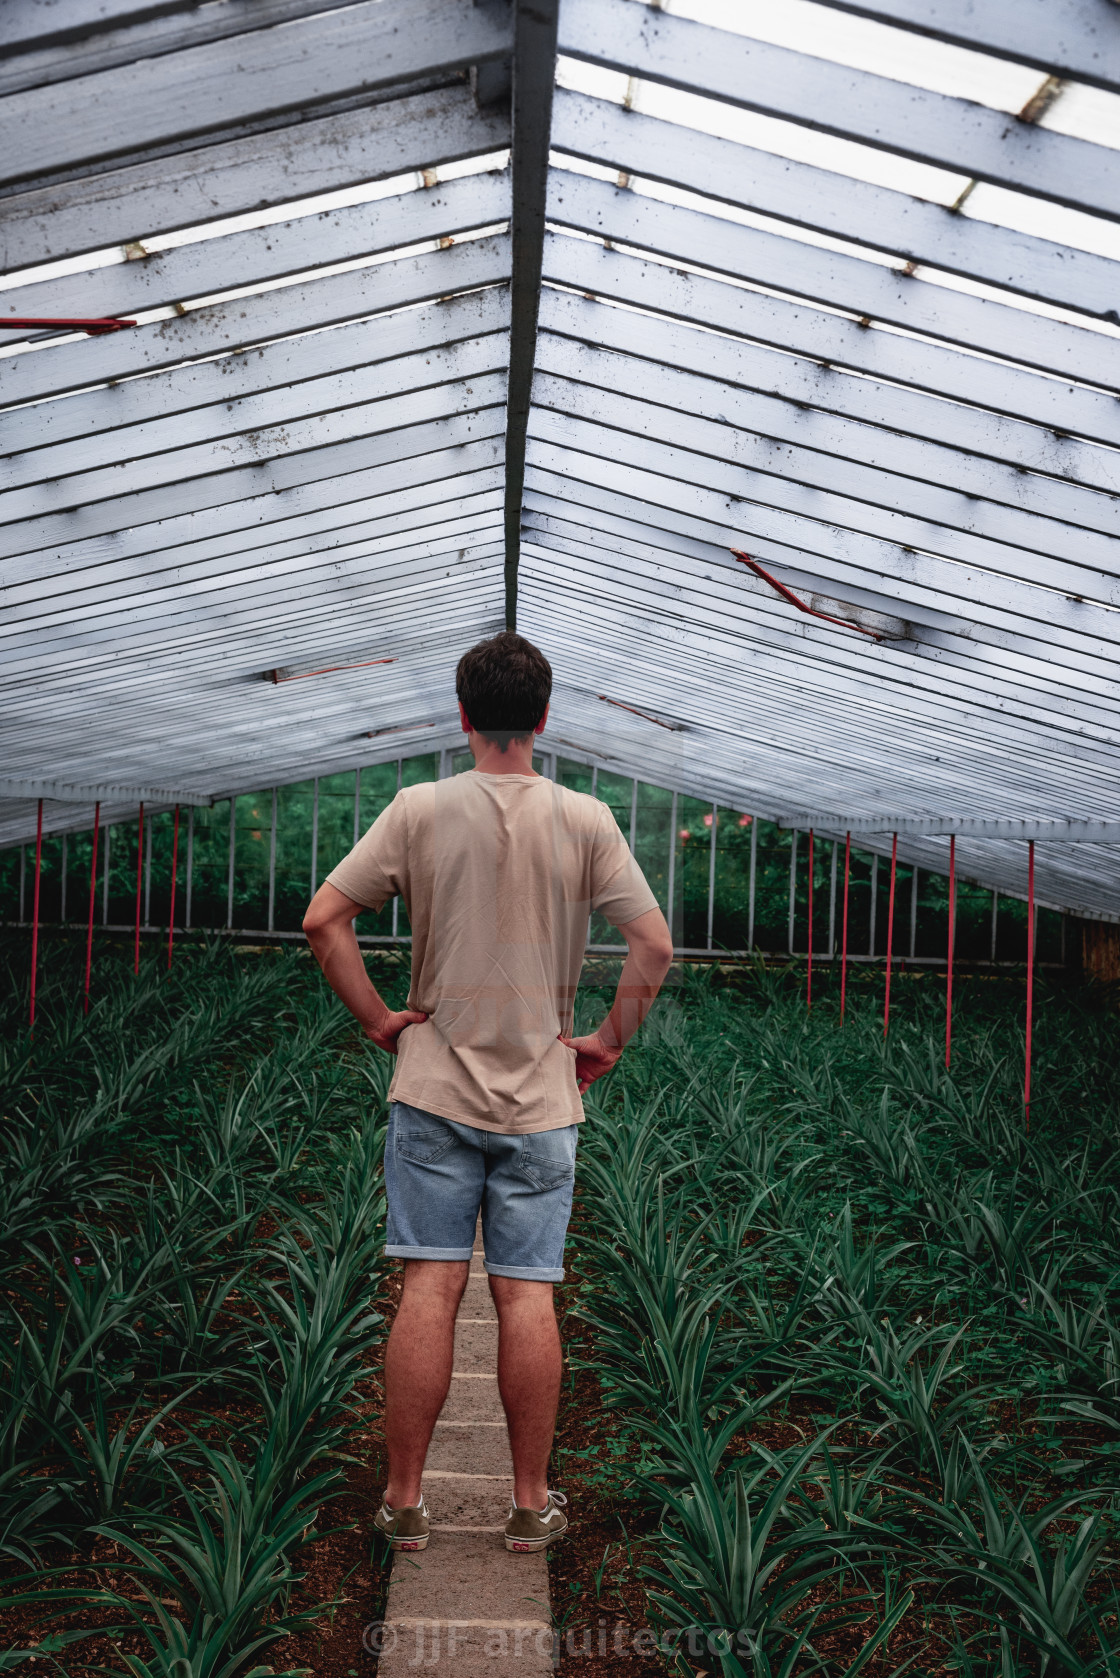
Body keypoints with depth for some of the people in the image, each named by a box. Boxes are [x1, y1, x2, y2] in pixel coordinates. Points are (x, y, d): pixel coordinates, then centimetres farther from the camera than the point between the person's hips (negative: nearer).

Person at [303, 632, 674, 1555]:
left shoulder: (419, 811, -3)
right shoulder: (585, 821, -3)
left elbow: (325, 918, -6)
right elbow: (655, 944, -7)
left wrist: (377, 1017, 2)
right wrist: (611, 1040, 3)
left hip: (435, 1089, 0)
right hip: (542, 1098, 0)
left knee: (430, 1288, 5)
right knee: (528, 1296, 6)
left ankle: (404, 1498, 14)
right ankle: (532, 1503, 18)